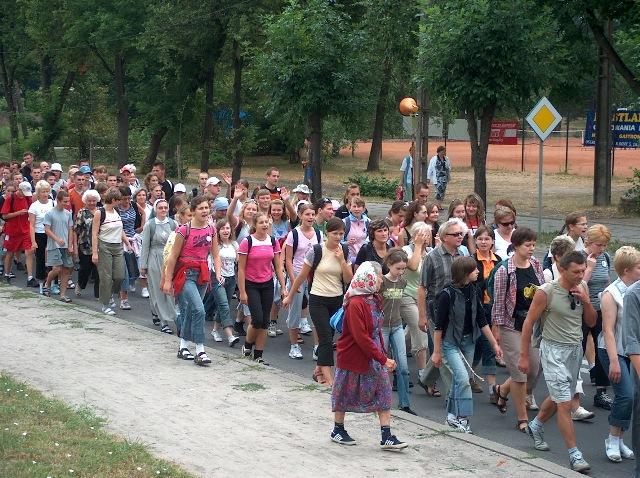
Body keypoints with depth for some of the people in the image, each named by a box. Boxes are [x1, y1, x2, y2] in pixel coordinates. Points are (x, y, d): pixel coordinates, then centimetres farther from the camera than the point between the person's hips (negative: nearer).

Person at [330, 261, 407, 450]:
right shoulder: (355, 304, -24)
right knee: (345, 394, 11)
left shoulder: (375, 300, 3)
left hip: (374, 355, 8)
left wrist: (383, 355, 7)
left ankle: (387, 437, 4)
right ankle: (338, 430, 29)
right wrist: (383, 359, -24)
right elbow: (361, 338, -26)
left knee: (384, 394, 2)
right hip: (352, 357, -8)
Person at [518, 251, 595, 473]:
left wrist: (586, 301, -12)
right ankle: (574, 454, -5)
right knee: (564, 403, -10)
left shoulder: (583, 288, 1)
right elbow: (529, 323, -9)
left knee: (558, 398, 20)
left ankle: (536, 426, 47)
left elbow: (591, 322, 7)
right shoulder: (546, 292, -17)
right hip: (554, 350, -6)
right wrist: (524, 356, -6)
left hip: (575, 349, 6)